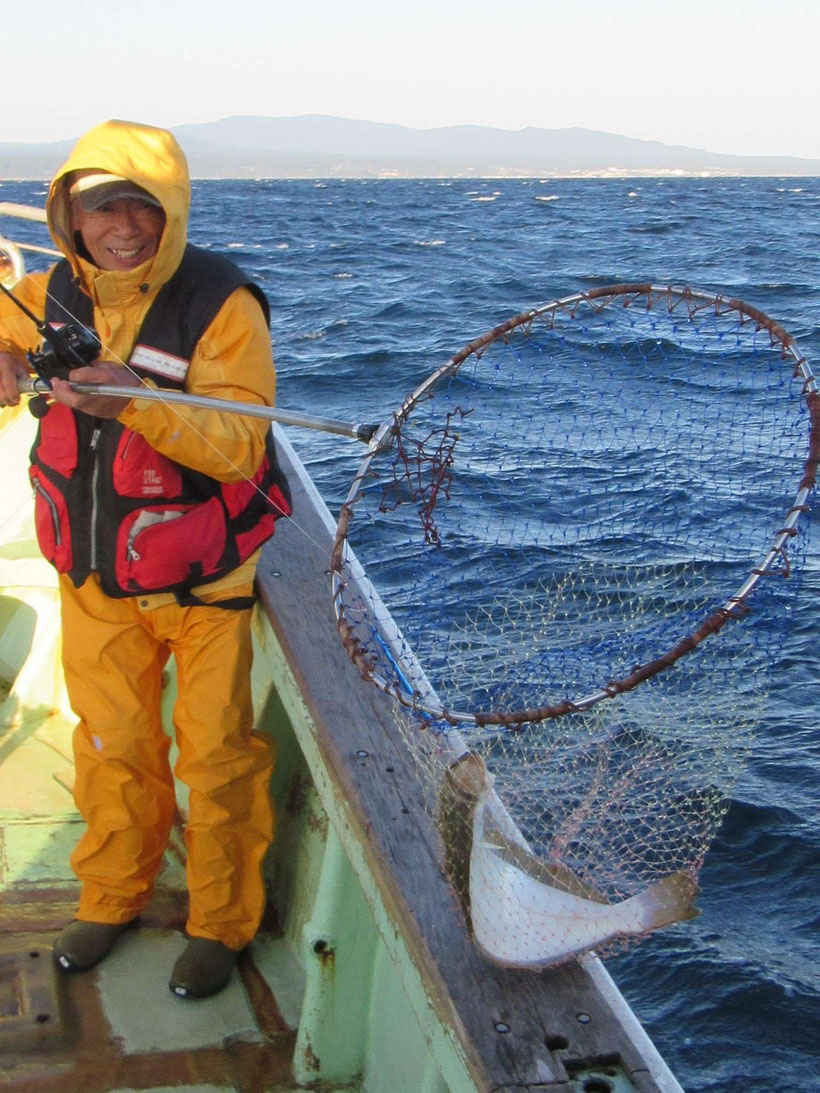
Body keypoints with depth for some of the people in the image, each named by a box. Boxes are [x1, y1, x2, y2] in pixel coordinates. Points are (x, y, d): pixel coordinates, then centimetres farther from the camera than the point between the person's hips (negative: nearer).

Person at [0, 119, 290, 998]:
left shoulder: (222, 305, -20)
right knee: (110, 744, 19)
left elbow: (240, 446, -29)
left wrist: (138, 403, -43)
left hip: (202, 579, -5)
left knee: (216, 754, 7)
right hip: (95, 574, 5)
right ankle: (110, 899, 40)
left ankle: (220, 924, 27)